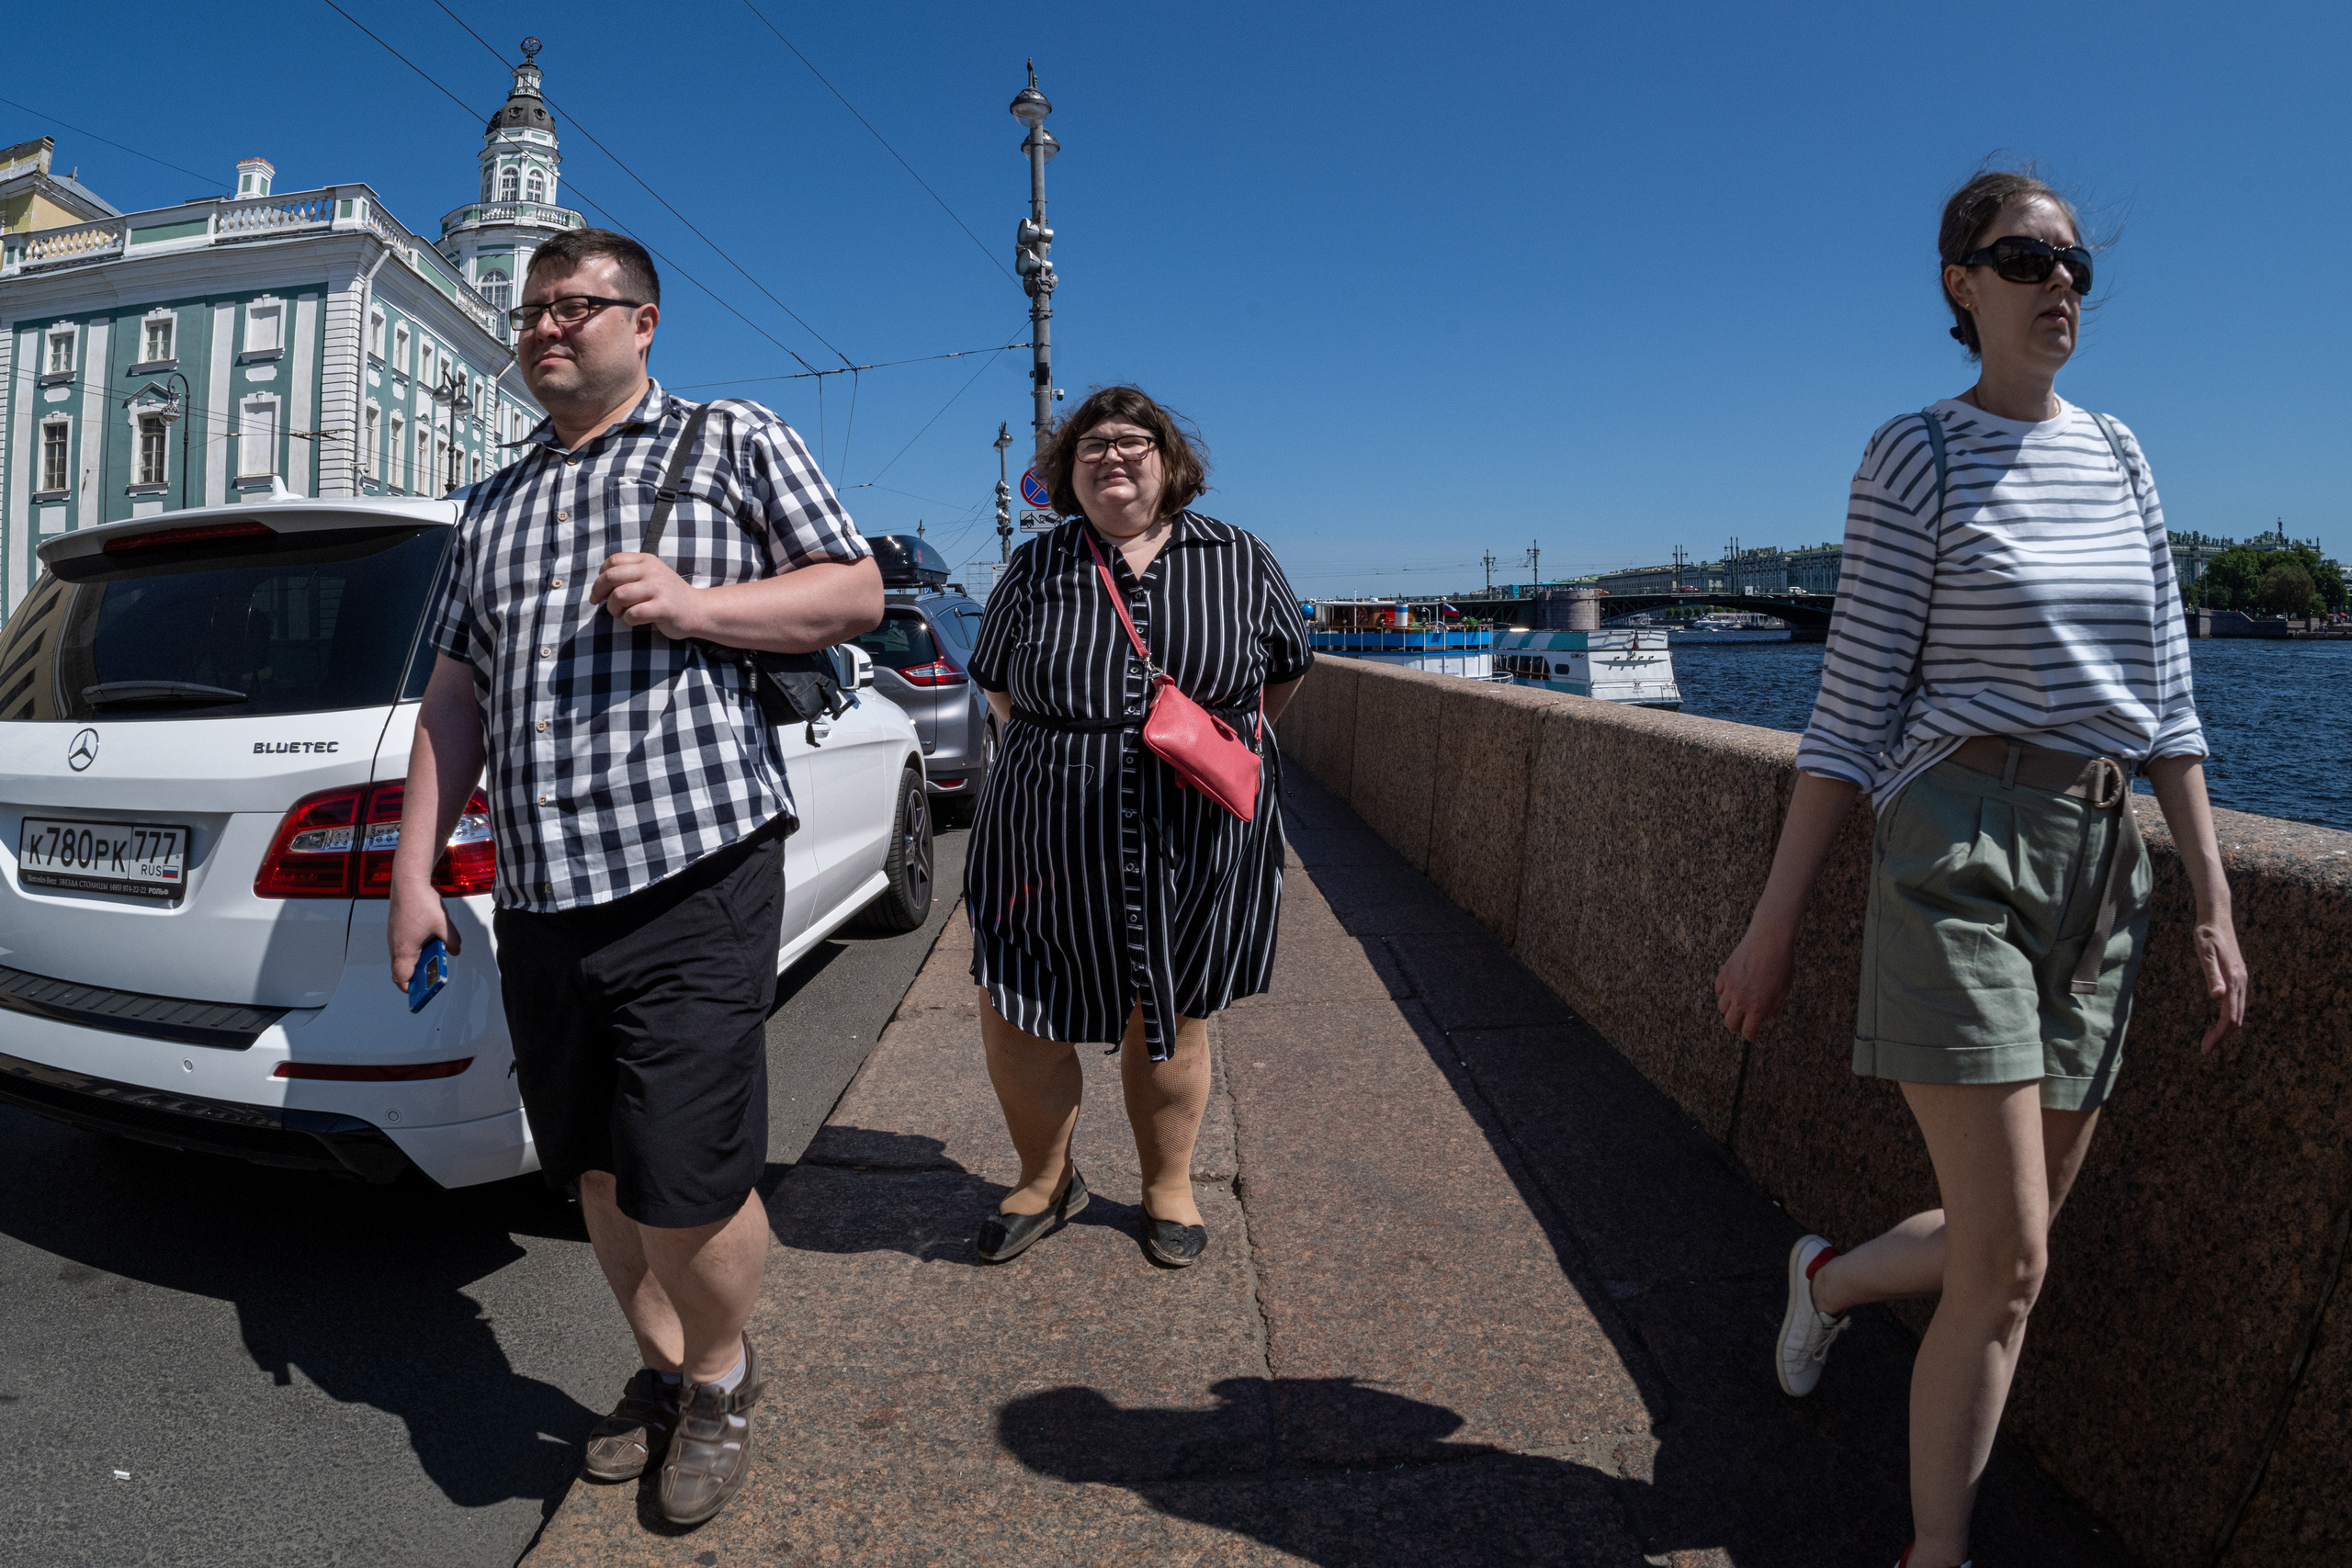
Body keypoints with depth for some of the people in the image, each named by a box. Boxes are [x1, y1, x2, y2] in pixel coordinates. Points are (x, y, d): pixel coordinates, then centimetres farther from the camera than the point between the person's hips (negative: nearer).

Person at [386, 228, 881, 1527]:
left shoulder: (736, 442, 7)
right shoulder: (493, 503, 21)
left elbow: (856, 591, 3)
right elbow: (454, 694, 19)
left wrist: (696, 604, -13)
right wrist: (414, 872, 12)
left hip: (691, 878, -5)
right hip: (536, 898, 6)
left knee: (685, 1185, -6)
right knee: (596, 1171, 14)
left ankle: (720, 1374, 24)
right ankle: (660, 1368, 37)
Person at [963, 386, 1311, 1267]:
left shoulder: (1240, 562, 4)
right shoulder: (1034, 570, 5)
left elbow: (1284, 672, 16)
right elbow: (998, 688, 17)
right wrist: (1071, 748, 9)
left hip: (1194, 854, 0)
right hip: (1049, 851, 1)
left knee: (1169, 1025, 12)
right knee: (1016, 1026, 3)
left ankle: (1168, 1187, 36)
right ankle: (1047, 1181, 30)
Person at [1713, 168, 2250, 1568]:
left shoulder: (2120, 457, 14)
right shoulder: (1918, 458, -3)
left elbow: (2164, 699, 14)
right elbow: (1854, 709, -6)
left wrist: (2214, 902, 10)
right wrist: (1777, 921, -7)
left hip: (2105, 861, 6)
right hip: (1960, 849, -6)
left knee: (2007, 1239, 11)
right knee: (2009, 1259, -7)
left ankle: (1831, 1279, 43)